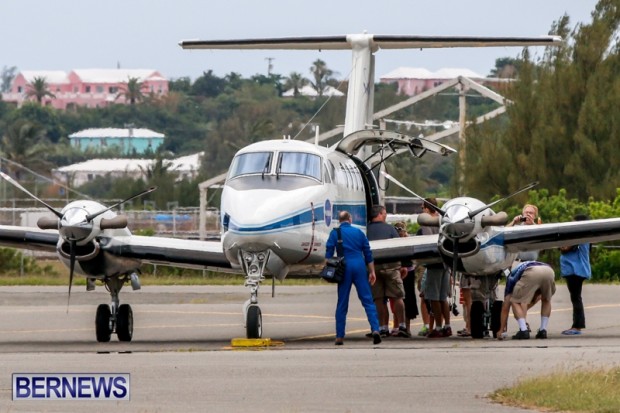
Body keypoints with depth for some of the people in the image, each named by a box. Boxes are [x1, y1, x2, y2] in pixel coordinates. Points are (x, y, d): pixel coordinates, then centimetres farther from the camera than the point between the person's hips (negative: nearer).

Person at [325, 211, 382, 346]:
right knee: (368, 300, 0)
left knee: (342, 304, 4)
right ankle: (375, 329, -15)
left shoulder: (335, 233, 5)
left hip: (344, 267, -1)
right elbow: (368, 253, 11)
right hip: (360, 266, 1)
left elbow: (329, 253, -1)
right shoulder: (358, 232, 11)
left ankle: (339, 336, 4)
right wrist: (372, 271, 14)